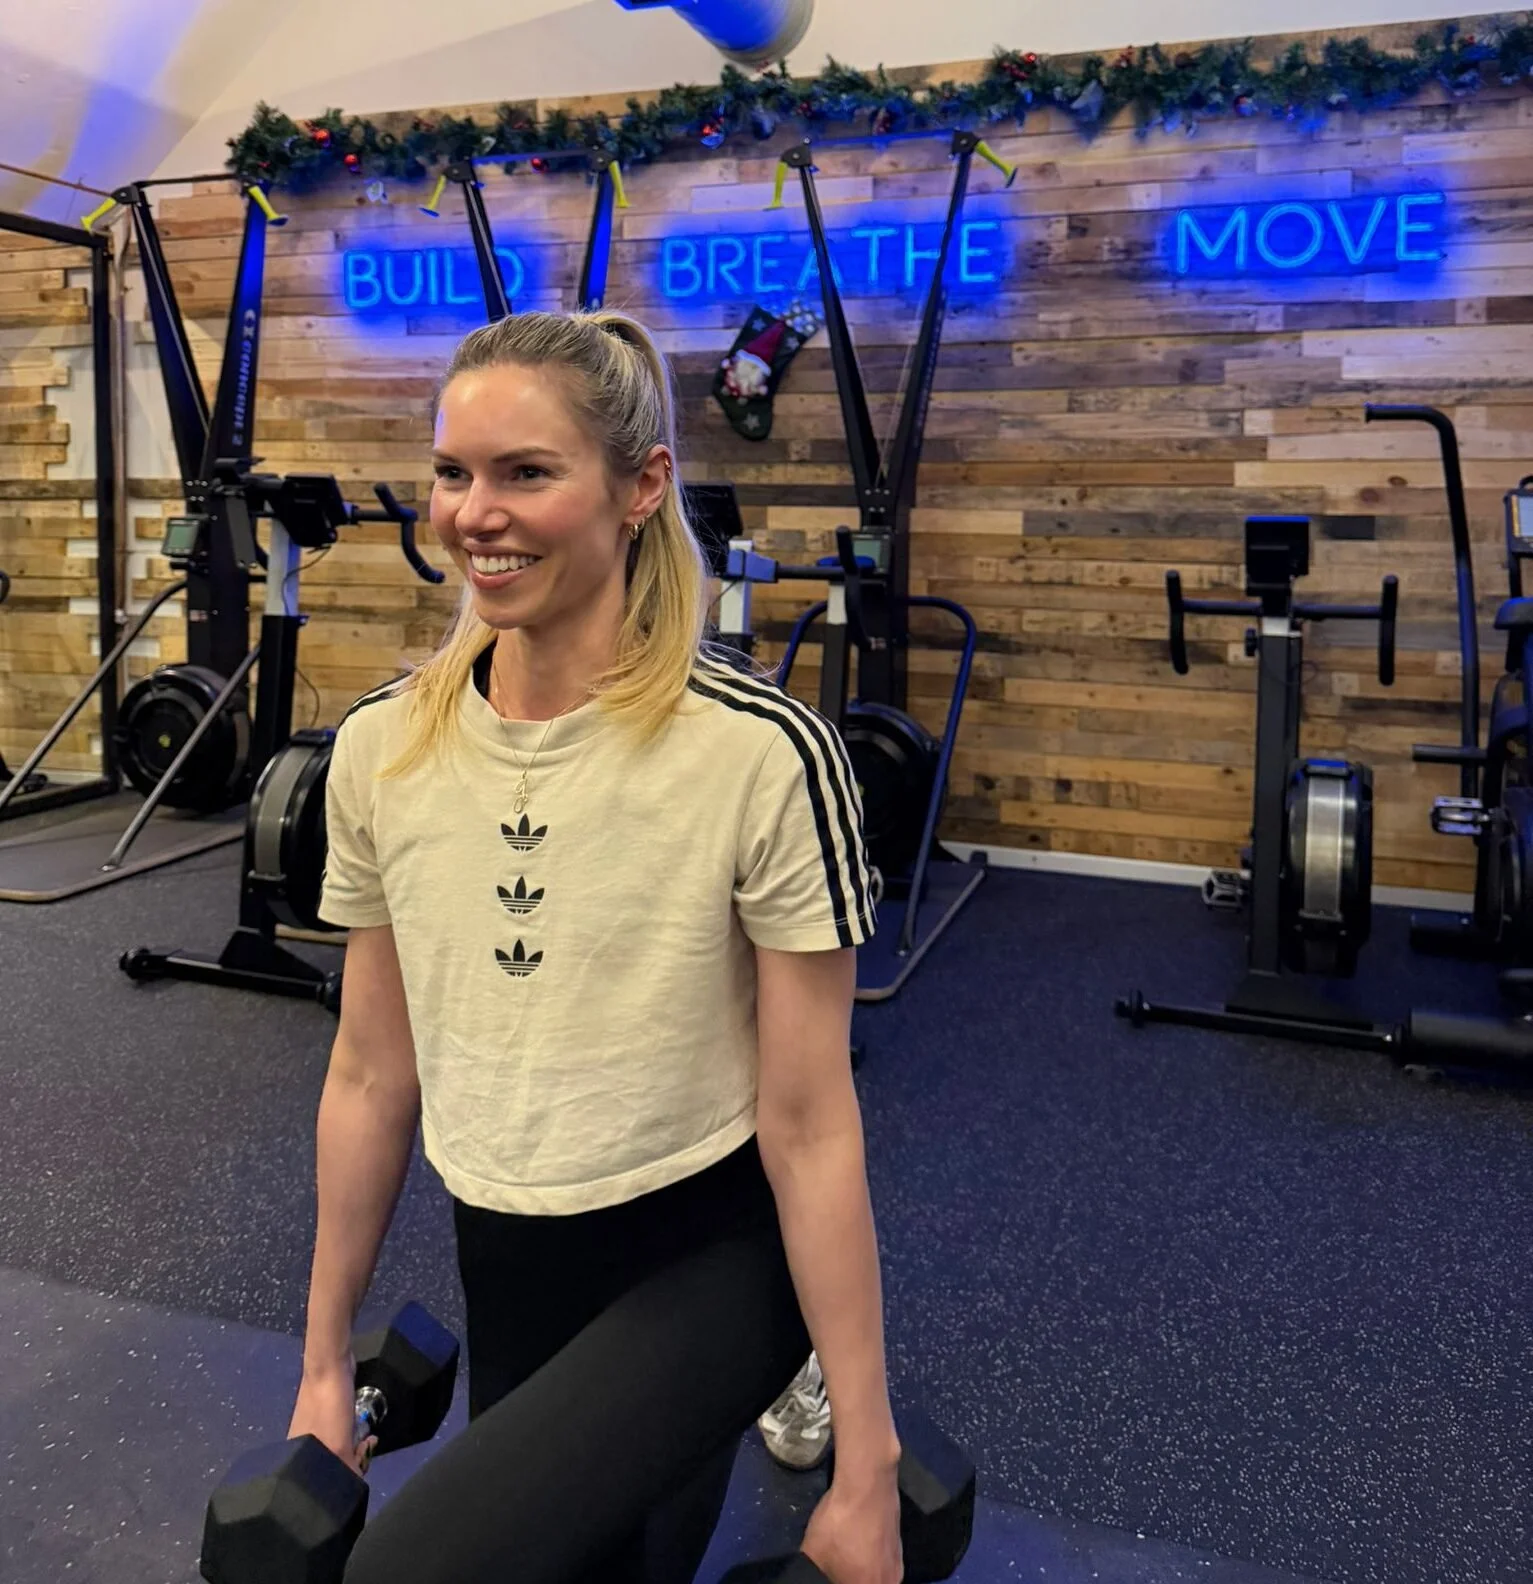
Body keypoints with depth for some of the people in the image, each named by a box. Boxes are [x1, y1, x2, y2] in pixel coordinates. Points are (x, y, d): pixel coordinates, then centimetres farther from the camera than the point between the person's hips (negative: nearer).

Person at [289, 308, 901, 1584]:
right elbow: (372, 1073, 2)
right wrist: (325, 1364, 10)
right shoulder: (382, 746, -7)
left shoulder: (762, 754, -21)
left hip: (706, 1253, -5)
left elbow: (809, 1120, -16)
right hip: (503, 1262, 5)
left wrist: (865, 1474, -10)